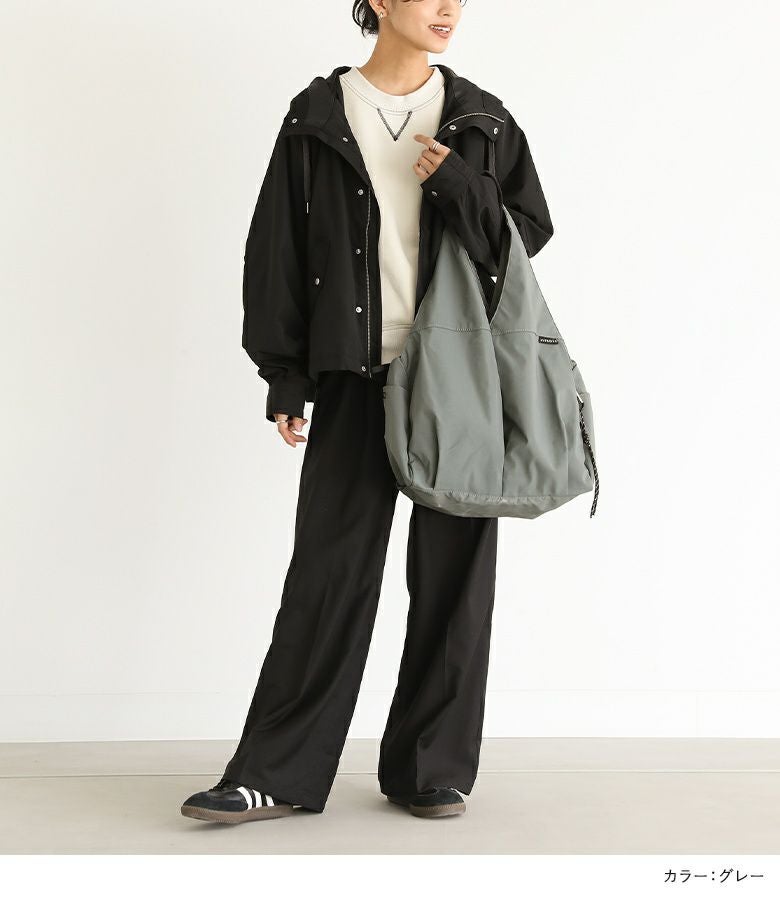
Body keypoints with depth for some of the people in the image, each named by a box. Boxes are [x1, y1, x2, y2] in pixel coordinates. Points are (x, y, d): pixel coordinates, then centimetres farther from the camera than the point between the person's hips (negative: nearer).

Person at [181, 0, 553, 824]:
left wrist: (459, 190, -10)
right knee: (329, 570, -1)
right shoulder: (317, 119, 4)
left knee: (452, 571, 4)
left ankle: (432, 768, 16)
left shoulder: (482, 122, 8)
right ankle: (277, 775, 7)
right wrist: (284, 379, -2)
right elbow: (277, 250, 3)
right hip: (356, 377, -1)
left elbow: (532, 231, 8)